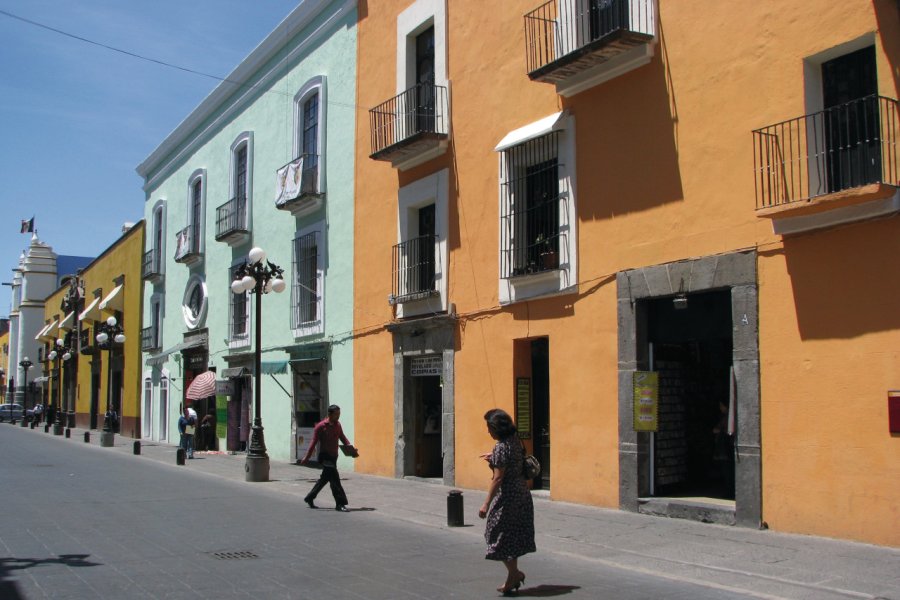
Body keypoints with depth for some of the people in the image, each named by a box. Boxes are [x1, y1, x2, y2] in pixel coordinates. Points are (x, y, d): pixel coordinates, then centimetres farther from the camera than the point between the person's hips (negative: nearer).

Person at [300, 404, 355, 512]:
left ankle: (309, 498, 33)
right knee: (334, 479, -11)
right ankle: (340, 504, -6)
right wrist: (307, 457, -9)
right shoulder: (321, 426, -13)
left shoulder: (337, 424, 7)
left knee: (325, 478, 17)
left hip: (333, 456, 8)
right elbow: (314, 442, -10)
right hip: (325, 456, -8)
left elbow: (342, 436, 17)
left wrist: (349, 445, -2)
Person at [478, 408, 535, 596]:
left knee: (500, 536, 2)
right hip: (522, 494, 9)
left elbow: (498, 478, -22)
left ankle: (514, 573, 6)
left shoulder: (501, 447, -18)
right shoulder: (515, 441, 8)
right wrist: (494, 459, 23)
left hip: (507, 496, -9)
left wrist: (486, 504, -20)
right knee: (512, 536, 16)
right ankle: (514, 574, 21)